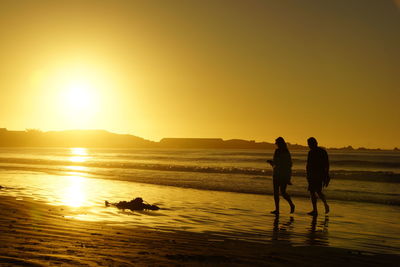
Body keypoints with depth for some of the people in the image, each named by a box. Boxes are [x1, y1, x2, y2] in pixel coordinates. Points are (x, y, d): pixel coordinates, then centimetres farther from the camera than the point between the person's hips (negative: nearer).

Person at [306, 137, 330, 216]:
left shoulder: (311, 152, -12)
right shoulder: (323, 151, 11)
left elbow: (309, 165, -16)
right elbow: (327, 165, 15)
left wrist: (308, 176, -12)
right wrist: (326, 175, 19)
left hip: (314, 175, -7)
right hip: (322, 175, 7)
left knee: (312, 192, 1)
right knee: (318, 191, 21)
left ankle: (315, 210, 2)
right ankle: (325, 204, 3)